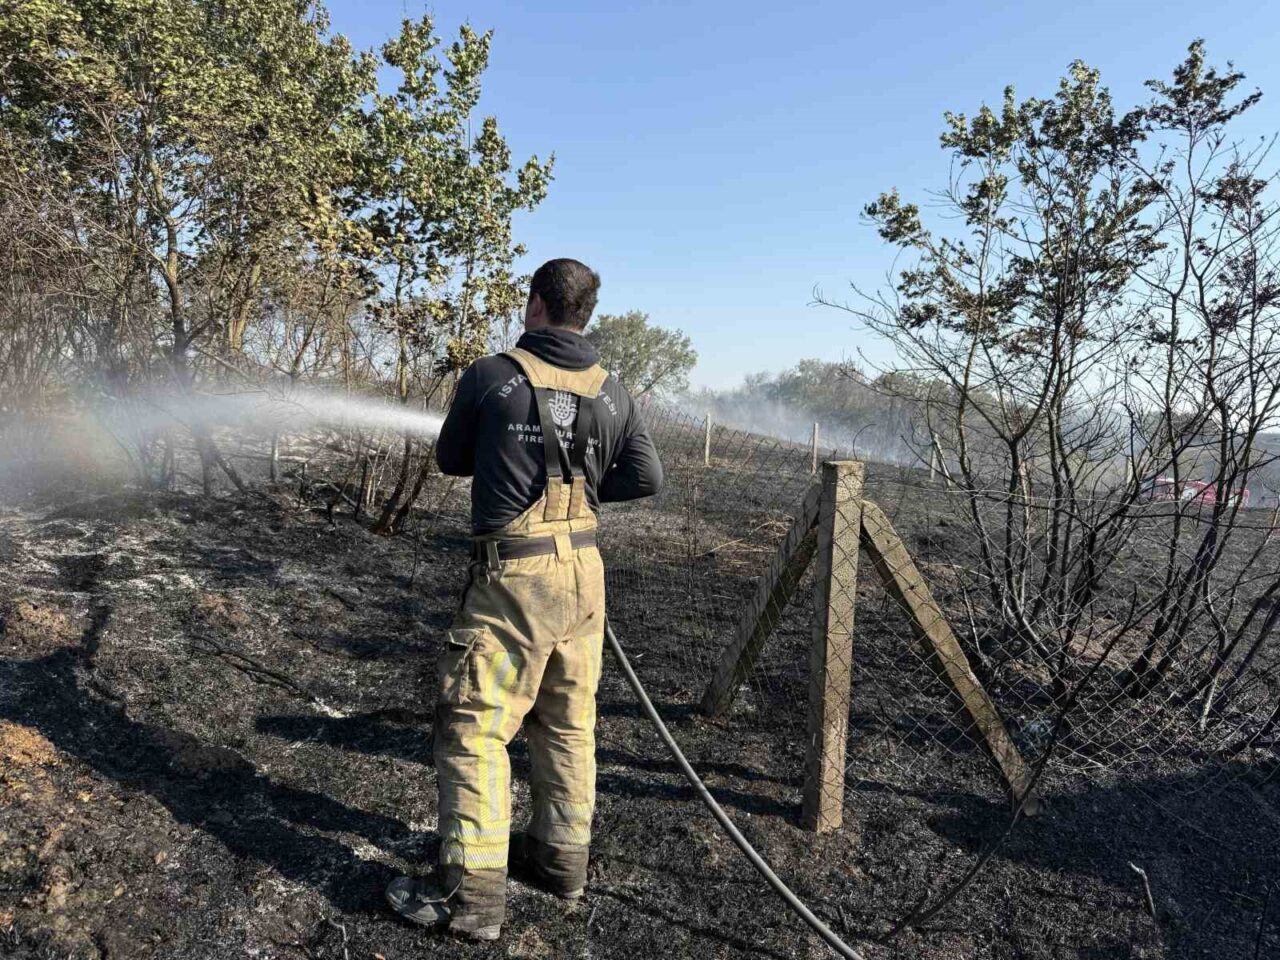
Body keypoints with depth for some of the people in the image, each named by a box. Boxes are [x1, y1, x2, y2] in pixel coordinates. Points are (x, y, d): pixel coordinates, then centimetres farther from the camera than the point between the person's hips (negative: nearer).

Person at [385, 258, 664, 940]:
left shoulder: (490, 376, -6)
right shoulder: (611, 392, 4)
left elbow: (451, 460, 7)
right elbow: (647, 477, 3)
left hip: (513, 575, -5)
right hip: (584, 572, 6)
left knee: (474, 728, 3)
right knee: (568, 725, 16)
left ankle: (472, 892, 6)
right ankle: (561, 858, 30)